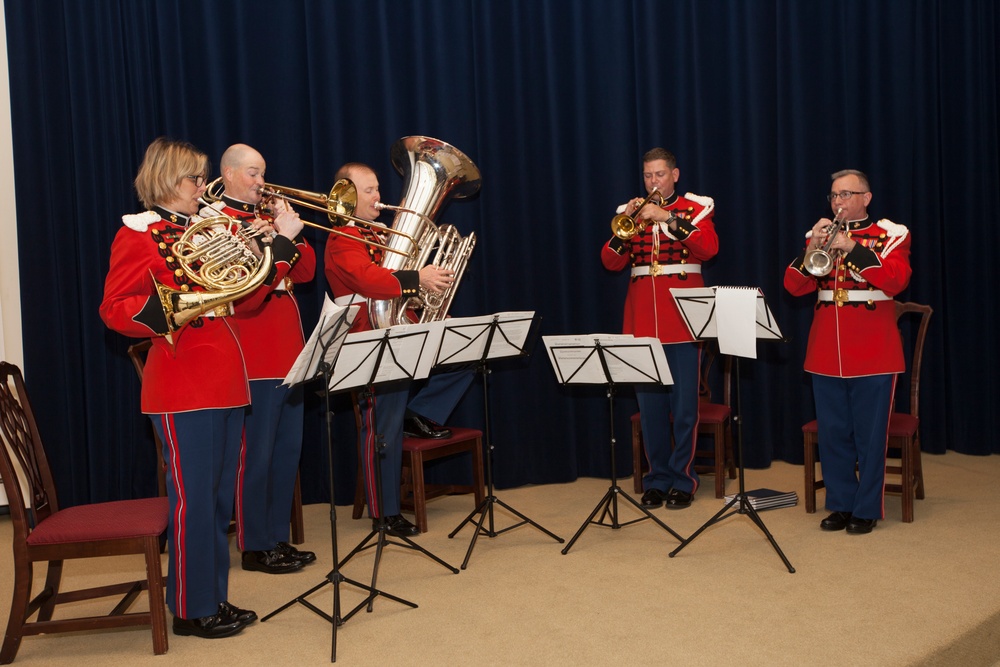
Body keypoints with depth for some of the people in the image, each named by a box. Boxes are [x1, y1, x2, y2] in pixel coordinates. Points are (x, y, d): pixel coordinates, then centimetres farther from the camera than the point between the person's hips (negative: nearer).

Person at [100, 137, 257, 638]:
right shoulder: (138, 234, -4)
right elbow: (115, 310, -12)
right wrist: (176, 311, -27)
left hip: (225, 381, 8)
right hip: (183, 387, -8)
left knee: (220, 495, 13)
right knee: (192, 497, -3)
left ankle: (215, 598, 25)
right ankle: (191, 610, 10)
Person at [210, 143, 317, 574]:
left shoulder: (267, 219, 16)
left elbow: (305, 273, 11)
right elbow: (247, 294, -21)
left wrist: (292, 233, -4)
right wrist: (281, 241, -22)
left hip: (288, 356, 8)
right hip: (254, 361, -8)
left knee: (288, 450, 13)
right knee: (256, 455, 0)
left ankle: (278, 538, 24)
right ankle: (255, 547, 12)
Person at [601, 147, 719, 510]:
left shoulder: (696, 207, 5)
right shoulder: (632, 211, 13)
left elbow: (709, 248, -14)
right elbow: (611, 262, 4)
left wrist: (667, 218, -21)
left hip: (682, 320, -3)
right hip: (642, 321, 3)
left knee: (684, 405, 1)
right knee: (650, 405, 6)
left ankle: (683, 480, 12)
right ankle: (657, 478, 17)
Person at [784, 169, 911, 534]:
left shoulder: (890, 234, 2)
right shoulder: (820, 234, 12)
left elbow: (895, 281, -15)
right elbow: (794, 286, 2)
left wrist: (853, 248, -22)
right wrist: (810, 249, -14)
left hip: (873, 353, -3)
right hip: (825, 353, 4)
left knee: (869, 434, 2)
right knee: (832, 433, 8)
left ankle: (867, 509, 13)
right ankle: (840, 504, 20)